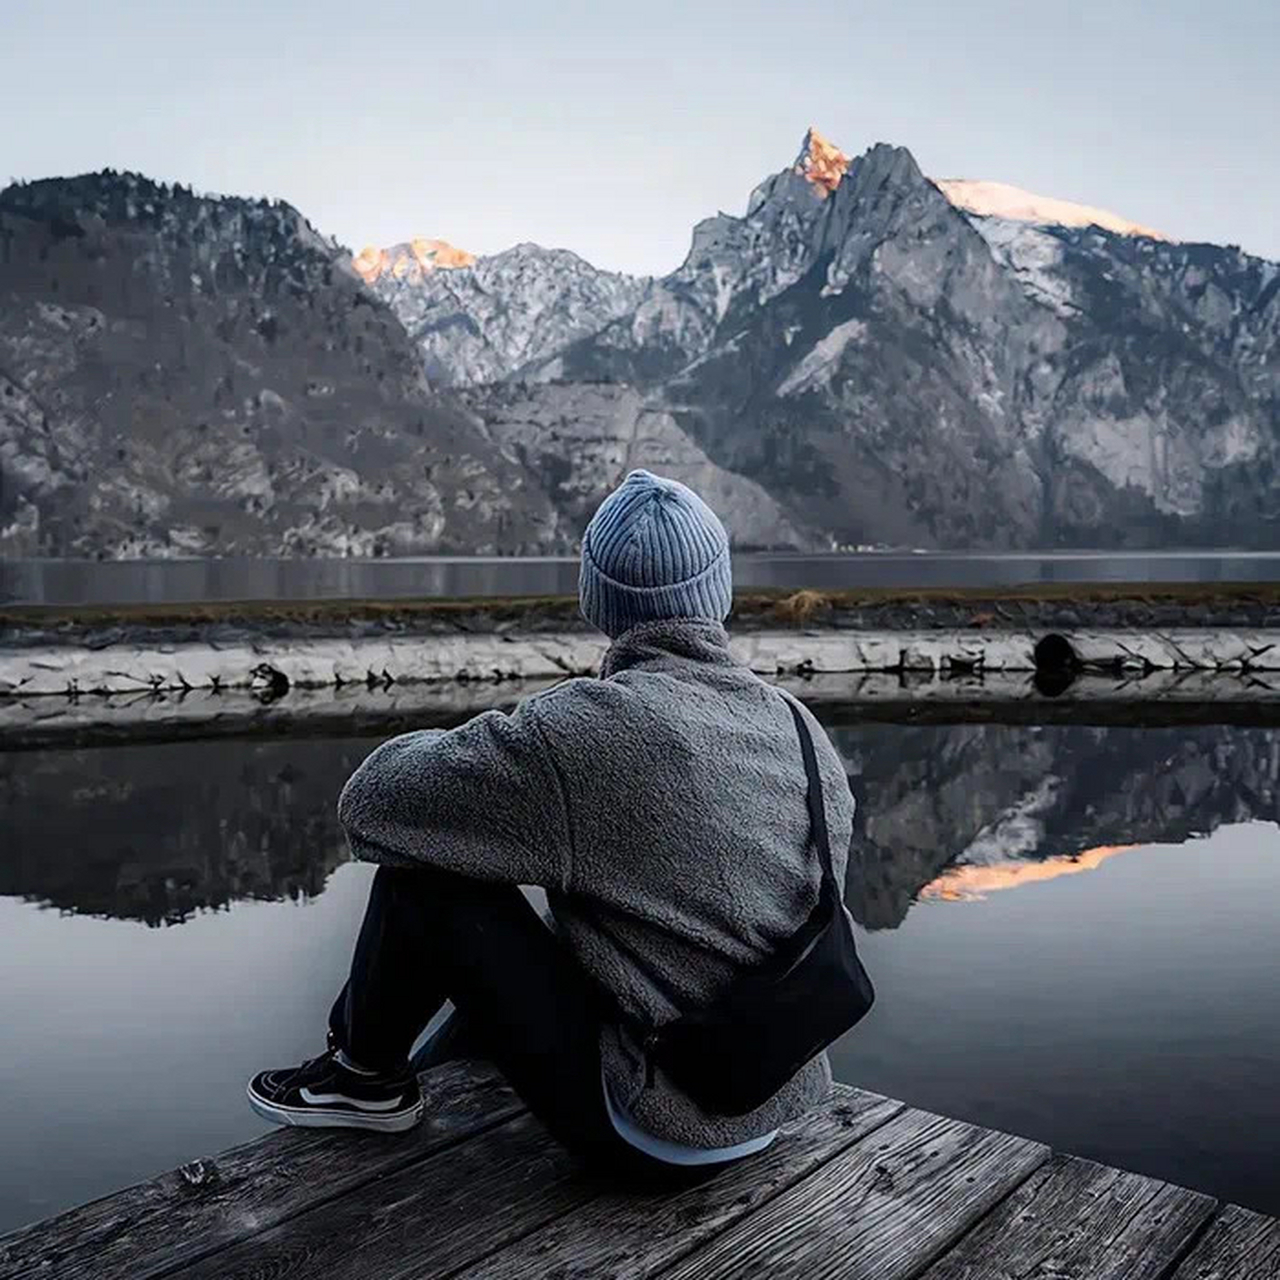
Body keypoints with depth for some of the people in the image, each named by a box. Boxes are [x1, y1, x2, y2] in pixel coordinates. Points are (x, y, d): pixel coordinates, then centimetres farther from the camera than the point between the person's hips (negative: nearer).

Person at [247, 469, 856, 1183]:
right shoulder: (804, 732, -3)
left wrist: (478, 754, 6)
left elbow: (373, 803, -15)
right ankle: (423, 1080, 50)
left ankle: (368, 1075, 21)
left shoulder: (589, 728, -23)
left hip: (648, 1136, -7)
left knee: (426, 867, -3)